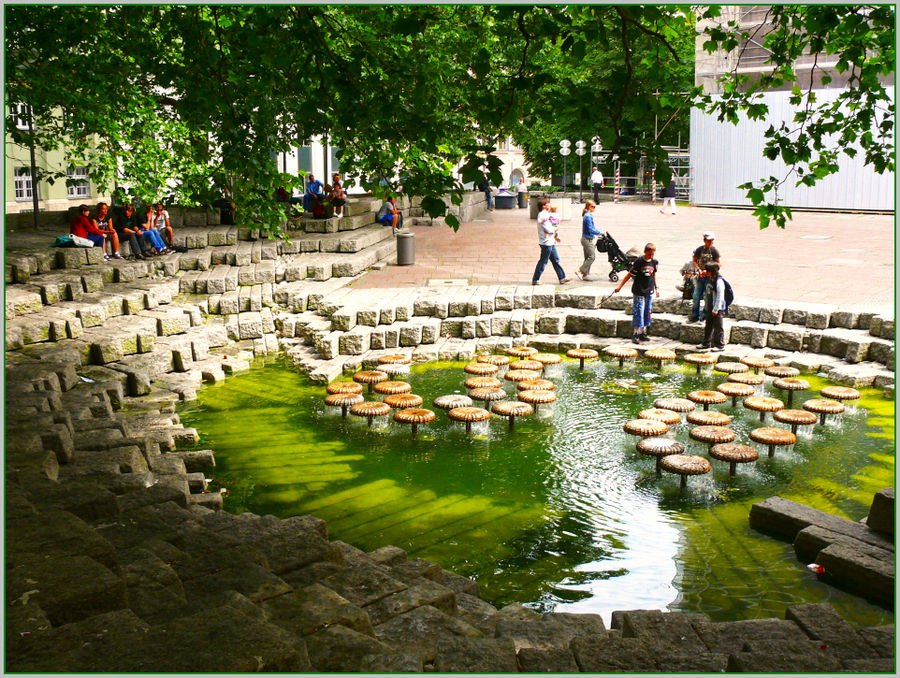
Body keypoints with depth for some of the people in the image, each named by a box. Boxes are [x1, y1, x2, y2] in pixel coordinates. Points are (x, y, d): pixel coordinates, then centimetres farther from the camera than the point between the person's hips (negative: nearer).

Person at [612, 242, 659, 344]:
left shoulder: (655, 262, 3)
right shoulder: (639, 261, -11)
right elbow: (630, 274, -6)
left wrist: (656, 288, 17)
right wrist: (619, 286, -9)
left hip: (649, 291, 5)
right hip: (639, 291, -5)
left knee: (647, 312, 8)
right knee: (639, 312, -8)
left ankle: (643, 333, 18)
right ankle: (636, 334, -2)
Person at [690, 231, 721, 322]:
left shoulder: (714, 251, -4)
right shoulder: (699, 250, 3)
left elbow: (718, 263, -3)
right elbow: (694, 261, 12)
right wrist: (699, 269, -6)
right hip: (700, 276, 3)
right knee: (696, 297, 4)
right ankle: (694, 317, 15)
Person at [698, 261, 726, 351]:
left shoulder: (719, 281, -17)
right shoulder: (710, 280, 11)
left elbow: (720, 297, -18)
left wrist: (715, 310, -18)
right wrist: (705, 307, 18)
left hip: (717, 309, -9)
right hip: (709, 308, 9)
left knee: (718, 327, -3)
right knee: (708, 326, 17)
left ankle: (720, 345, 4)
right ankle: (706, 343, 27)